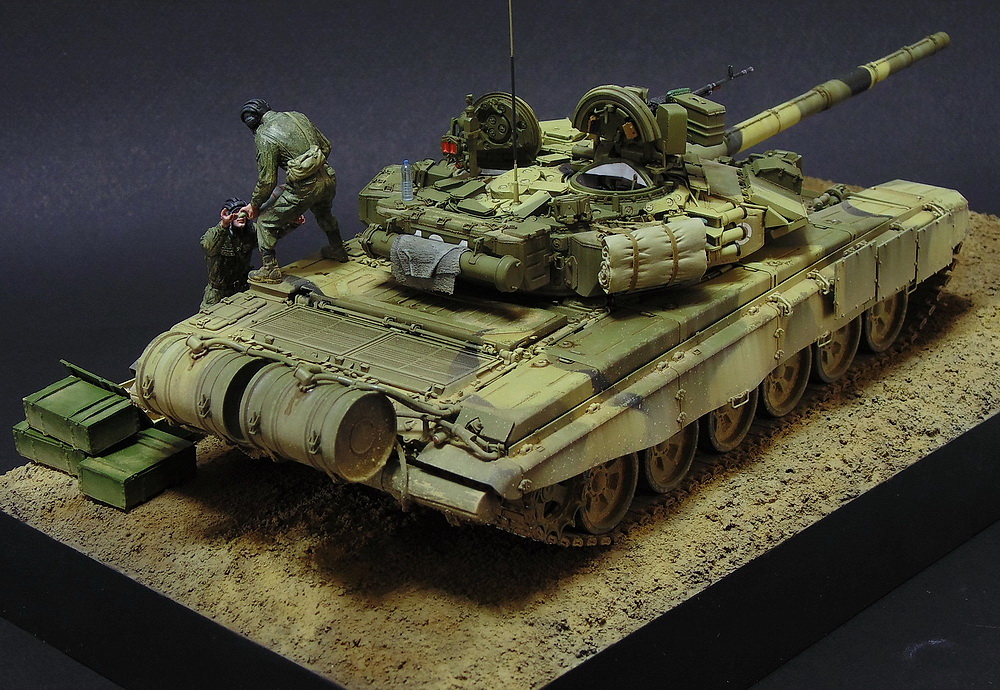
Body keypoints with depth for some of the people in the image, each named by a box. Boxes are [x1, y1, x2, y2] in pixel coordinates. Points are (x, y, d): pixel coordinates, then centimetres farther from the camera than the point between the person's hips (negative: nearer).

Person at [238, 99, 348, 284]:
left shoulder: (265, 138, -10)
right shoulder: (297, 116, 10)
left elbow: (267, 181, -7)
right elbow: (326, 145, 17)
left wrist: (254, 204, 8)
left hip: (304, 187, -7)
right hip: (328, 178, 7)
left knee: (266, 222, 8)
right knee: (324, 213, 38)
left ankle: (270, 270, 8)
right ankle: (337, 250, 55)